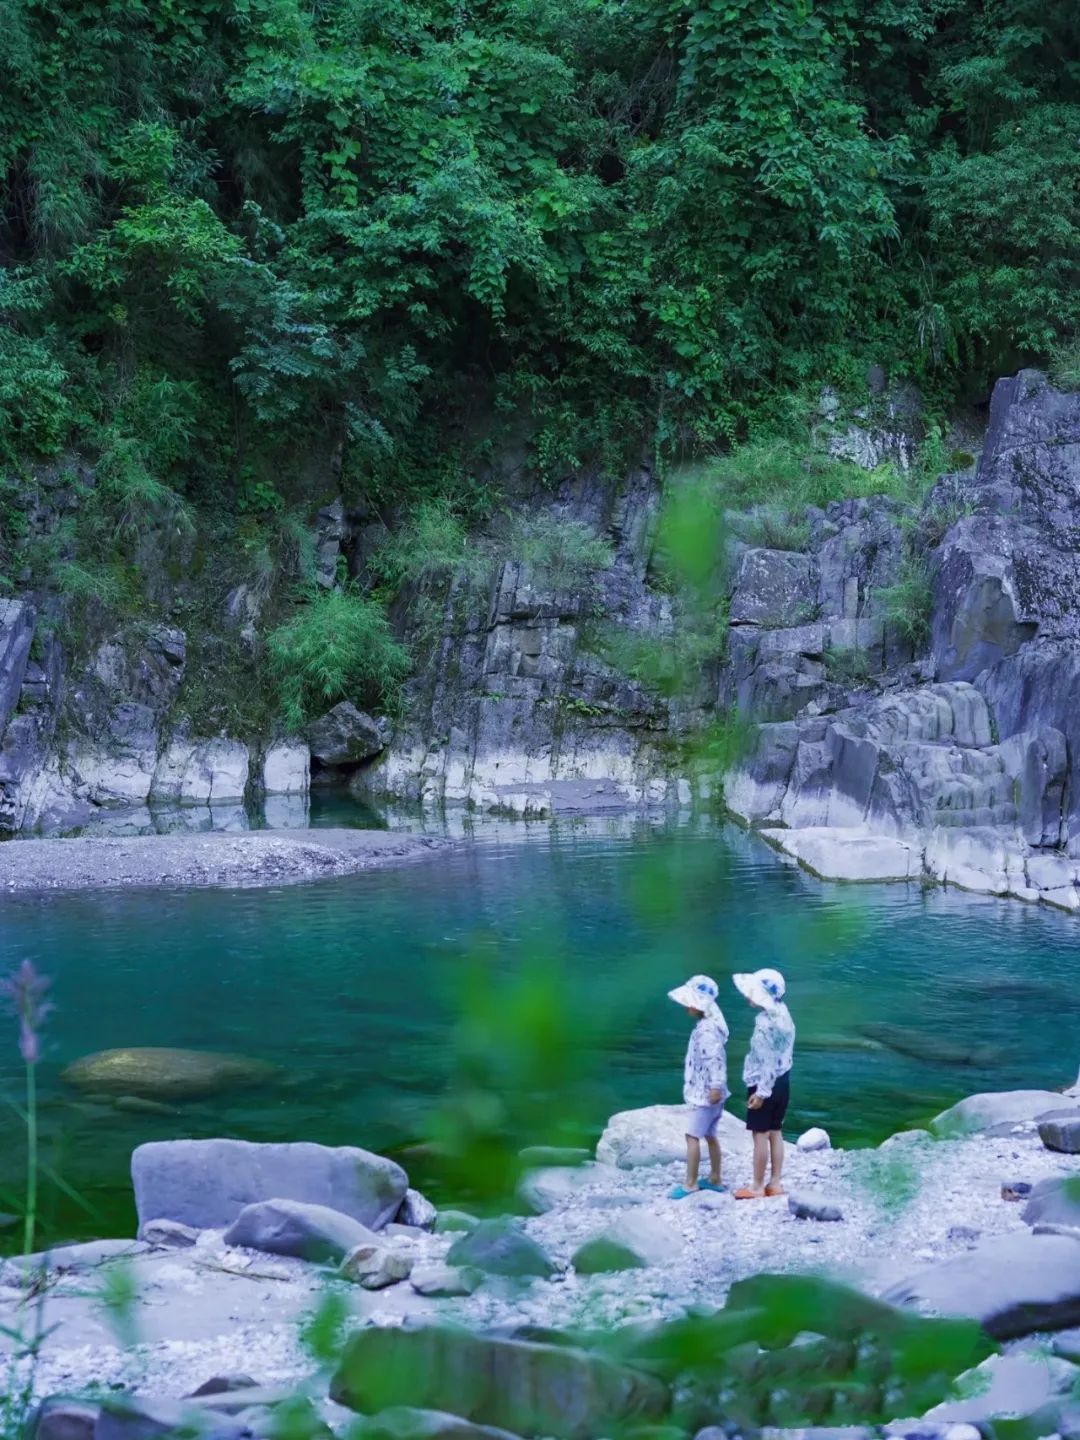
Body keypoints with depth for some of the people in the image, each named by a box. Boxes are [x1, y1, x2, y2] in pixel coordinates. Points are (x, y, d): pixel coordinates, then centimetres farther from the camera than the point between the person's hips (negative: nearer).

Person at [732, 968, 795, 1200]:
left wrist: (761, 1092, -21)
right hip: (782, 1081, 9)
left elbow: (768, 1060, -23)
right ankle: (775, 1182, 20)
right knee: (775, 1132, 15)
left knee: (761, 1135, 0)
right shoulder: (783, 1014, 5)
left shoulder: (766, 1022, -23)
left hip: (765, 1084, -9)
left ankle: (757, 1187, 6)